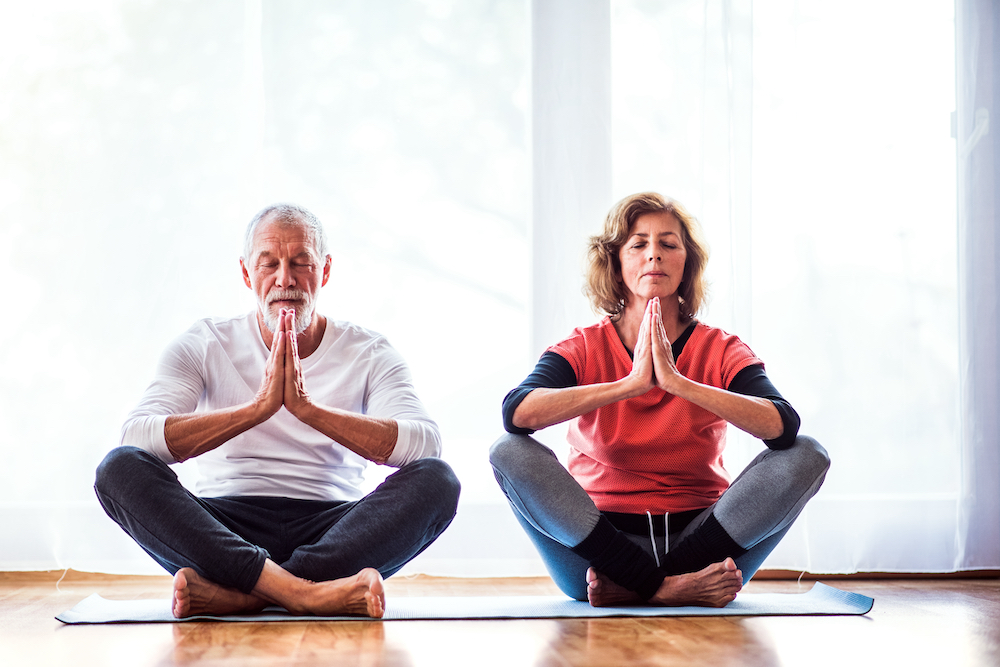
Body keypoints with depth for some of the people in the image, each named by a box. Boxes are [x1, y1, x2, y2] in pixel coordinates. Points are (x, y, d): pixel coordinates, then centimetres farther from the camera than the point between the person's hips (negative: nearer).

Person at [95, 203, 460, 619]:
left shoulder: (369, 354, 7)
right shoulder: (204, 347, 6)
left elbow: (425, 443, -13)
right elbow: (136, 436, -13)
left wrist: (308, 408, -24)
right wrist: (258, 407, -24)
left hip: (333, 533, 0)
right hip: (222, 529, 0)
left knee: (436, 480, -26)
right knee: (120, 468, -25)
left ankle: (234, 594, -34)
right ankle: (307, 593, -39)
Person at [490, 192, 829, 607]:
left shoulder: (722, 351, 2)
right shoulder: (583, 350, 1)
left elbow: (783, 426, -18)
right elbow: (516, 413, -21)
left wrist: (678, 382, -26)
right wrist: (630, 384, -27)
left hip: (699, 536, 1)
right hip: (599, 538, -1)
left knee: (806, 456, -19)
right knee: (510, 453, -23)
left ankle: (631, 586, -22)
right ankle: (669, 587, -27)